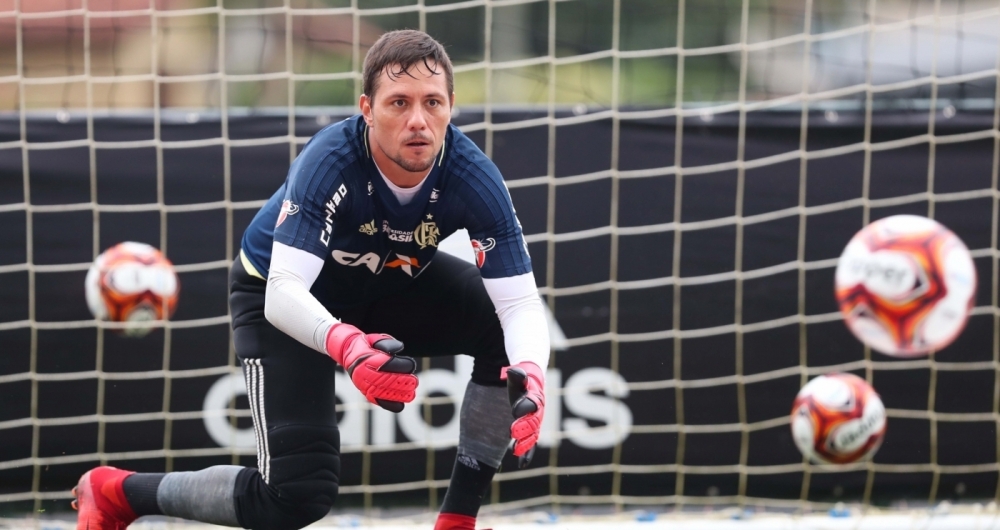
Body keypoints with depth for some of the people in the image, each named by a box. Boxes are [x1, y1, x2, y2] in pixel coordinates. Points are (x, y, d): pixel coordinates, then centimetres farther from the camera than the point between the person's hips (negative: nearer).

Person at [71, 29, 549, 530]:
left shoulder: (472, 175, -28)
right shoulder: (330, 162, -37)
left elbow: (520, 302, -29)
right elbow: (282, 294, -45)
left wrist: (529, 373, -52)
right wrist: (346, 345, -66)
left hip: (396, 283, 5)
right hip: (285, 296, -4)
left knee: (508, 335, -21)